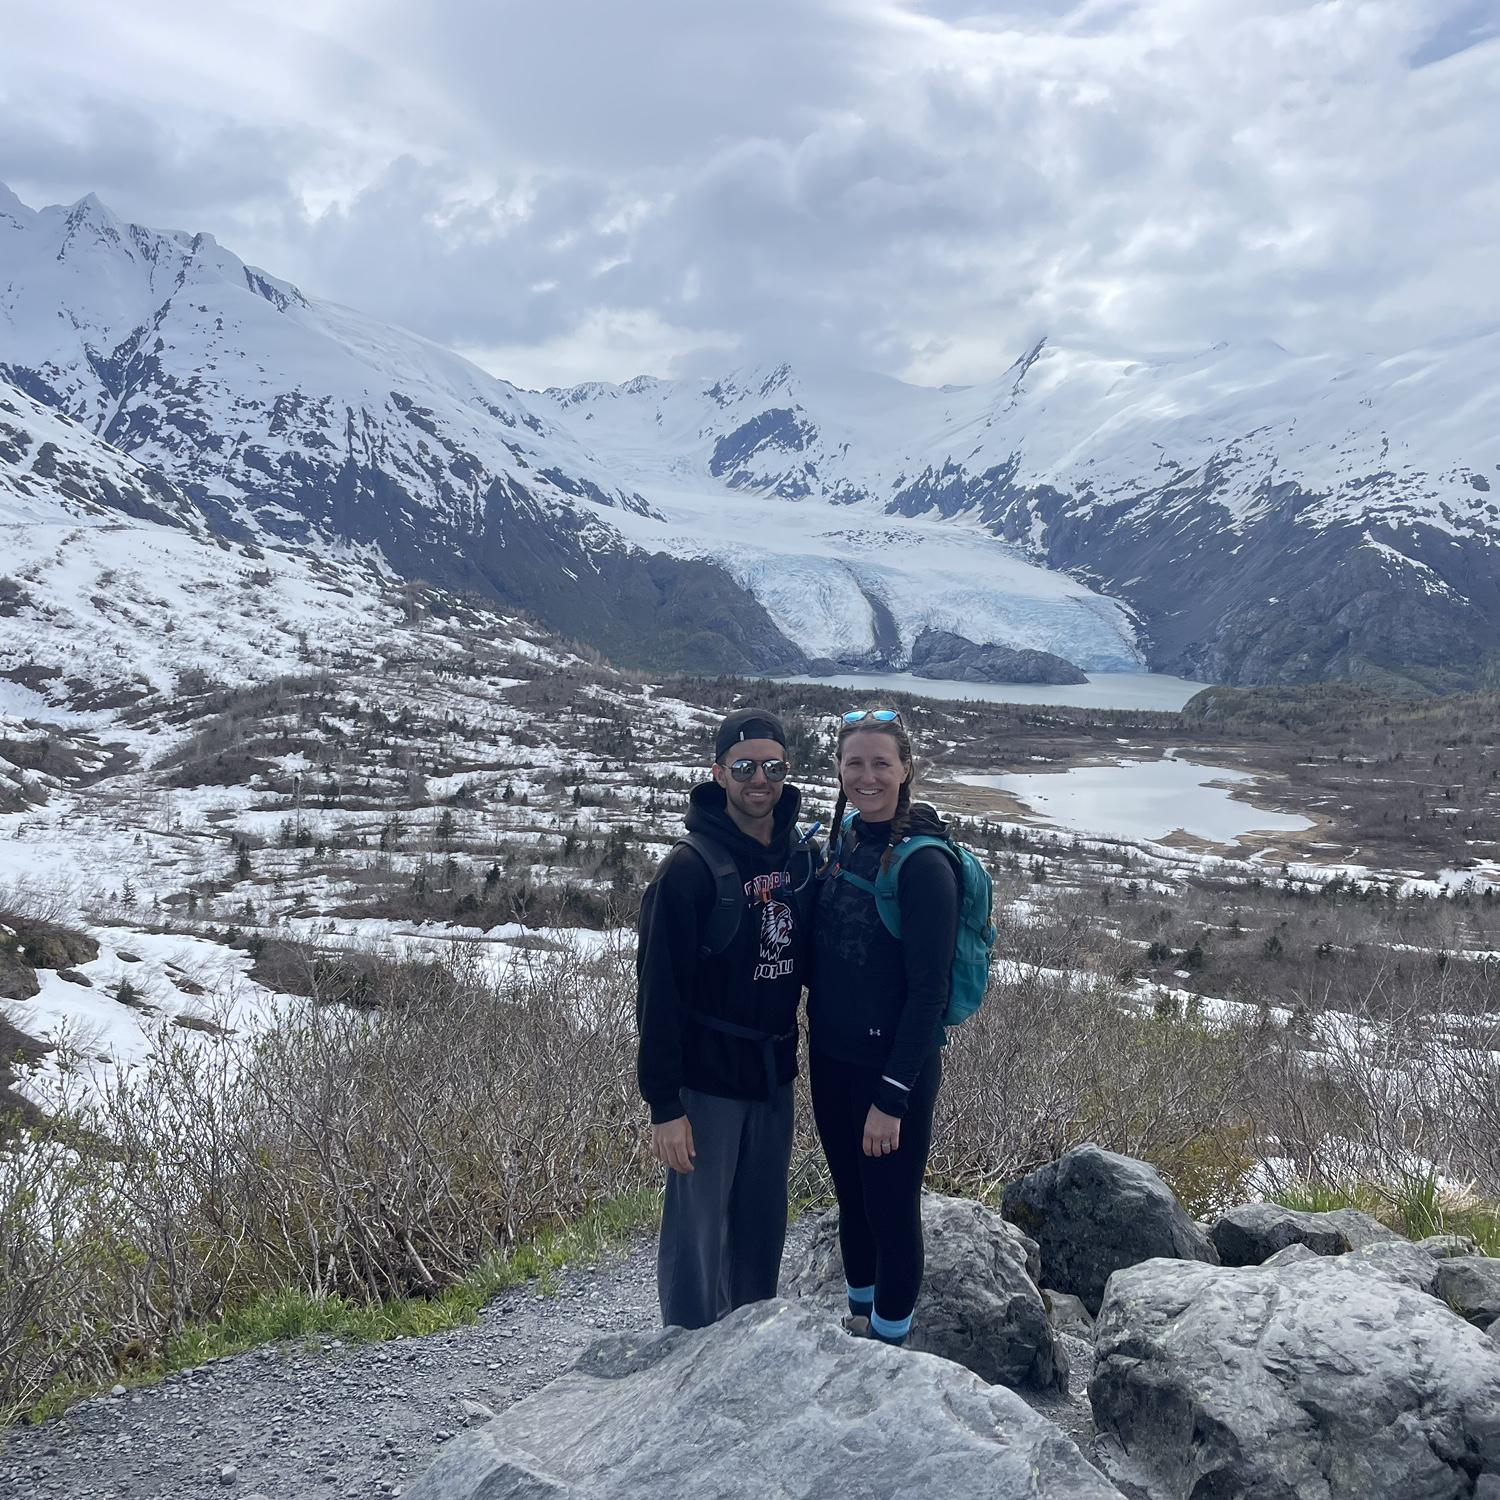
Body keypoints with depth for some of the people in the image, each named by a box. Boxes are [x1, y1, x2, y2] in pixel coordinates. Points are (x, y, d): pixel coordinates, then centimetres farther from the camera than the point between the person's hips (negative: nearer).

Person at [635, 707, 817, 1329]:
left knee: (762, 1230, 18)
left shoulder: (804, 857, 2)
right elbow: (658, 993, -16)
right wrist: (663, 1105, -17)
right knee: (698, 1234, 3)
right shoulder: (690, 869, -16)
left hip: (774, 1077, 6)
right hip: (706, 1082, -6)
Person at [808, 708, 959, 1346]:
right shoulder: (842, 843, 2)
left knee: (892, 1213, 9)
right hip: (832, 1059, 7)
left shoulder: (923, 863, -18)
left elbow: (928, 992, -19)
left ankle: (890, 1348, 28)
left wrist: (893, 1097, -19)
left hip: (893, 1068, -6)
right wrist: (817, 1043, 0)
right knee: (851, 1201, 21)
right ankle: (858, 1323, 41)